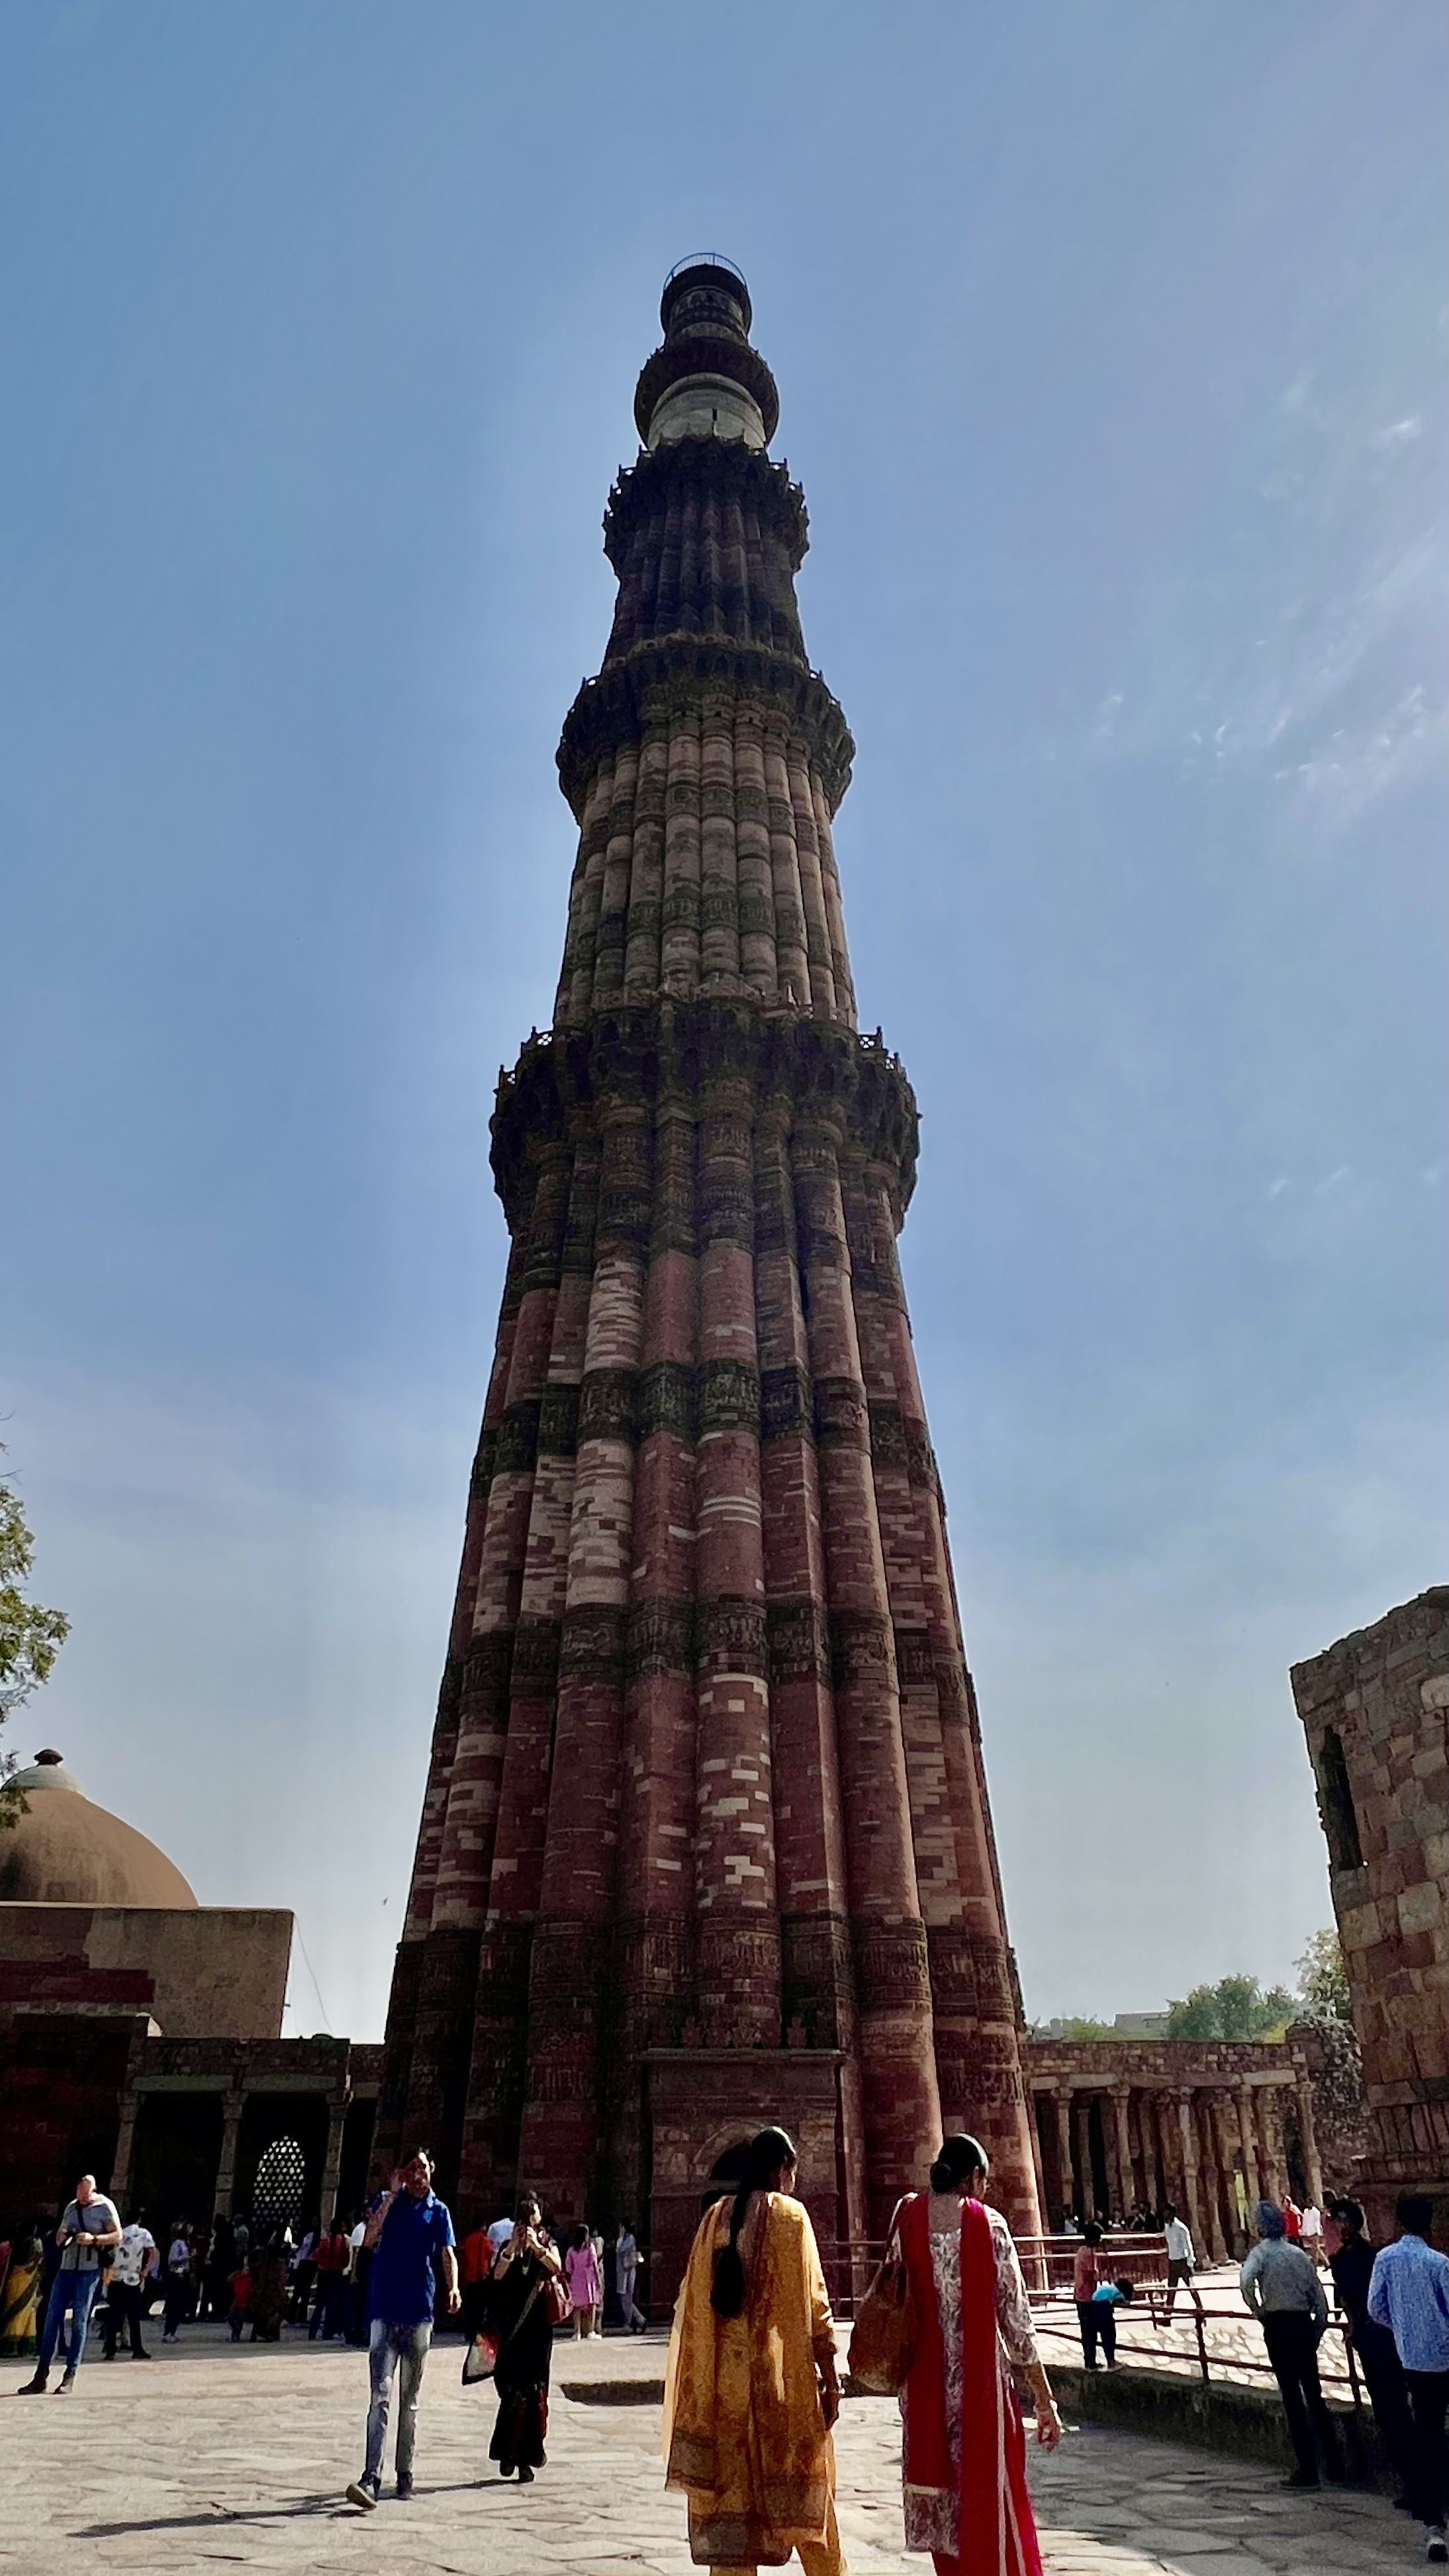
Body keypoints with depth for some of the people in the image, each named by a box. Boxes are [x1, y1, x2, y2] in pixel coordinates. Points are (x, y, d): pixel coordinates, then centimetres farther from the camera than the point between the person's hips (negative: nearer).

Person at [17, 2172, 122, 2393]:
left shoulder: (105, 2206, -4)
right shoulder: (71, 2207, 14)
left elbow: (117, 2236, -6)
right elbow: (60, 2233, 25)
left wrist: (93, 2239, -20)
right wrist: (61, 2238, 1)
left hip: (89, 2270, -6)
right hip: (66, 2267, 6)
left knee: (79, 2322, -5)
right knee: (51, 2319, 1)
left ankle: (70, 2376, 2)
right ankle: (41, 2377, 7)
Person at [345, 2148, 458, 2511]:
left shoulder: (438, 2210, 6)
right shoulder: (386, 2202, 4)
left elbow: (447, 2253, -5)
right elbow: (369, 2241, -12)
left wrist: (452, 2289, -23)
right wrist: (392, 2195, -15)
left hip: (419, 2315, 2)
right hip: (384, 2312, -2)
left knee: (410, 2399, 11)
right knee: (381, 2395, -12)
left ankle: (405, 2475, 21)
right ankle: (371, 2478, -15)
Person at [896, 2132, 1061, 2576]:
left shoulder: (907, 2217, -1)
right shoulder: (988, 2223, -11)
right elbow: (1016, 2316, -9)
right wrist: (1045, 2399, -1)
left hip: (924, 2385, 3)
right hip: (980, 2384, -3)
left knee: (941, 2495, 18)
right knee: (990, 2501, 9)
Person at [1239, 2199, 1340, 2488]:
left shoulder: (1261, 2252, -7)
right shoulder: (1299, 2254, 8)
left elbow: (1246, 2282, -27)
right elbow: (1320, 2300, 9)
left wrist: (1257, 2312, -9)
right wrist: (1315, 2335, 18)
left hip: (1278, 2327, -5)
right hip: (1305, 2324, 5)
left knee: (1292, 2398, 3)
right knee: (1314, 2394, 17)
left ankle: (1308, 2469, 7)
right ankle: (1334, 2463, 19)